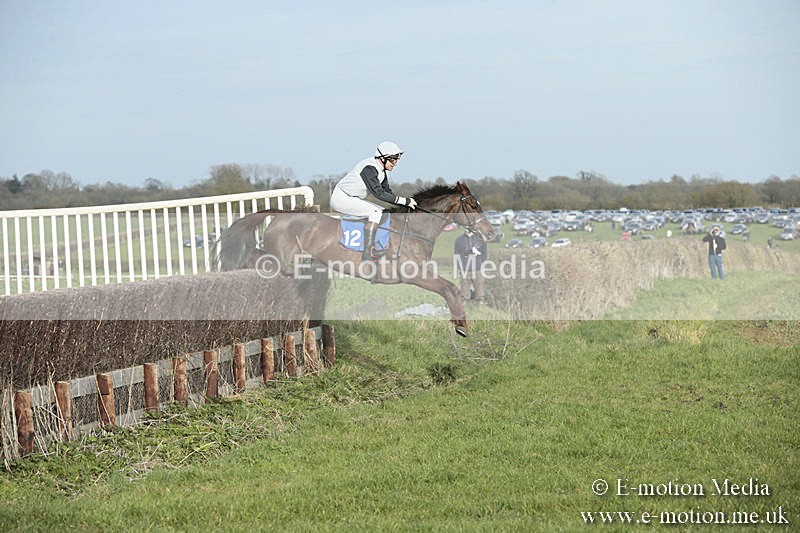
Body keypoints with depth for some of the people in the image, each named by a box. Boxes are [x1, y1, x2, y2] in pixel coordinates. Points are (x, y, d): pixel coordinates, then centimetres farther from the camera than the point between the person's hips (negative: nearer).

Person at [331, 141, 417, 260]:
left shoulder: (381, 170, 6)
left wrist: (406, 202, -4)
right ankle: (368, 252, -27)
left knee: (384, 213, 6)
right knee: (376, 212, -23)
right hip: (341, 198, -10)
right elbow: (379, 193, -31)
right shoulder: (369, 168, -25)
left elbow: (387, 192, 10)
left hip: (352, 199, 10)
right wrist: (404, 201, -30)